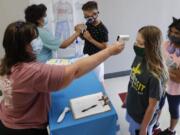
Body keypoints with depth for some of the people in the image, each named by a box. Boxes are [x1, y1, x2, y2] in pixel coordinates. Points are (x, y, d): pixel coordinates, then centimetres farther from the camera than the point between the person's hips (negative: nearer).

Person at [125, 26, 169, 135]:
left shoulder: (155, 74, -34)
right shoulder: (139, 57, -13)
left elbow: (153, 105, -24)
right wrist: (127, 99, 14)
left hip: (142, 118, -6)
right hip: (132, 110, 6)